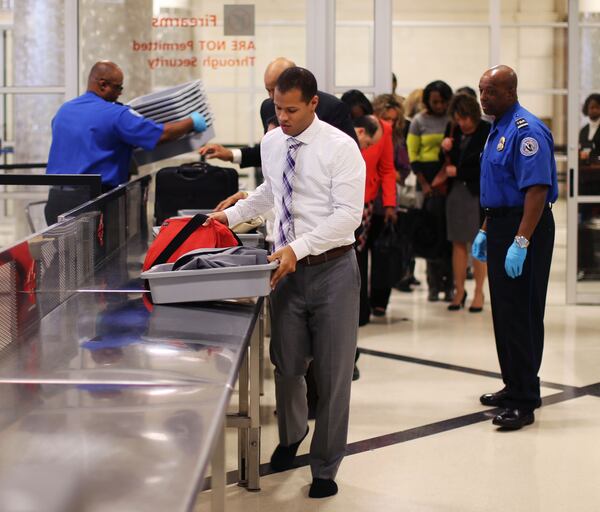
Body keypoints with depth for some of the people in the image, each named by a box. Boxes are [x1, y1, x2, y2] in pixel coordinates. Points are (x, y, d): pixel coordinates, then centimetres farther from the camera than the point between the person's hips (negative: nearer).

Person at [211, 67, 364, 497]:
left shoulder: (341, 147, -13)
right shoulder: (271, 143, 6)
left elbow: (349, 214, -19)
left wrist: (298, 248, -26)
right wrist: (232, 215, 18)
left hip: (331, 268, -4)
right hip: (288, 267, 5)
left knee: (333, 372, 3)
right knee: (286, 364, 11)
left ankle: (326, 468, 18)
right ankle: (292, 434, 42)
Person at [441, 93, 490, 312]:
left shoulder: (488, 132, -7)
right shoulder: (453, 130, 6)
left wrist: (458, 172, -9)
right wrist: (445, 150, -6)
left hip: (479, 192, -4)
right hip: (456, 191, 4)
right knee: (458, 243, 4)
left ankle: (479, 292, 10)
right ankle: (459, 290, 11)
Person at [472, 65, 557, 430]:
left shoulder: (527, 131, -17)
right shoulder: (498, 130, 14)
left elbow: (537, 190, -24)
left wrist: (520, 242, -27)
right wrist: (486, 231, 20)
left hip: (523, 229, -10)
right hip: (500, 227, 10)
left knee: (522, 314, -7)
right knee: (504, 313, 14)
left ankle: (524, 401, -3)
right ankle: (514, 387, 23)